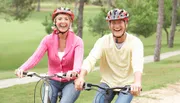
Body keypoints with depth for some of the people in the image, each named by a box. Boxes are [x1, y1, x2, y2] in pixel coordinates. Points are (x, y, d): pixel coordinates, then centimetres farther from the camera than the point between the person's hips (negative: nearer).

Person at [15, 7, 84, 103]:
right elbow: (36, 57, -18)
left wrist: (74, 71, -51)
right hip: (52, 82, 2)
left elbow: (78, 60, -27)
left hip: (70, 83, -2)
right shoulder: (48, 39, -5)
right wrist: (22, 68, -38)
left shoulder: (77, 41, -10)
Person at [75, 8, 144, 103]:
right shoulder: (103, 41, -11)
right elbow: (90, 59, -26)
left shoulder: (135, 42, -16)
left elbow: (138, 62, -35)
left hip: (127, 85, -1)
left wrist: (137, 82, -56)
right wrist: (81, 77, -47)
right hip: (108, 83, 1)